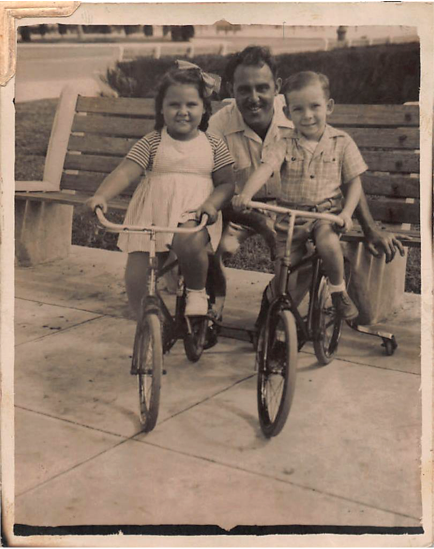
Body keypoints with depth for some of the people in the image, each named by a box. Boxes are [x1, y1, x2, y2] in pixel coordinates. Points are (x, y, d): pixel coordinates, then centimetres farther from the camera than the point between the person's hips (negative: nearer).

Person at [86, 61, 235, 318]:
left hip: (193, 215, -1)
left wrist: (212, 204, -18)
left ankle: (198, 291, -5)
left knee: (189, 242, -36)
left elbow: (226, 183, 4)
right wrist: (101, 195, -25)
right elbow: (124, 173, -6)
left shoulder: (214, 145, 6)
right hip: (151, 217, 1)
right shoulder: (152, 143, 4)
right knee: (137, 284, -7)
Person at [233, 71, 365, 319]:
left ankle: (339, 289, -6)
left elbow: (354, 181, 4)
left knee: (328, 243, -33)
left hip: (327, 212, -1)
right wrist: (246, 194, -36)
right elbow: (265, 168, -18)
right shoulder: (287, 144, -2)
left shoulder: (342, 142, 0)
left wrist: (347, 212, -12)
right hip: (291, 214, 1)